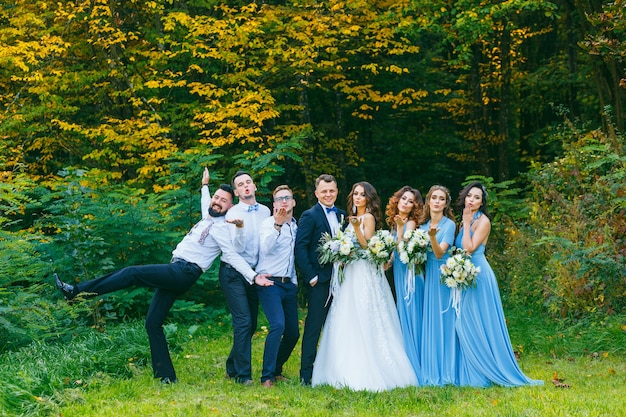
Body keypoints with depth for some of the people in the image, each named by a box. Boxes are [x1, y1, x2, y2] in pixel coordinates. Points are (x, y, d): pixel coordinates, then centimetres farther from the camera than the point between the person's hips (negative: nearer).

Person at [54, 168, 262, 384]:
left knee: (131, 273, -17)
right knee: (153, 322, 6)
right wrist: (205, 185, 51)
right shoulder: (207, 220, 18)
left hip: (184, 273, -9)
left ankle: (78, 291, -12)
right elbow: (206, 205, 42)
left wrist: (254, 276, -25)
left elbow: (234, 255, -14)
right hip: (174, 272, 10)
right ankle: (166, 375, 5)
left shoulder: (222, 227, -7)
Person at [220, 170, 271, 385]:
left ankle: (232, 368, 24)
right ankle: (243, 374, -5)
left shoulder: (265, 211, 6)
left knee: (251, 324, 10)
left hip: (255, 274, 6)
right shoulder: (233, 214, -9)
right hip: (234, 273, -6)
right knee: (244, 322, -13)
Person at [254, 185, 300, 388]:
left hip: (289, 285, 7)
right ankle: (267, 376, -16)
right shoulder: (268, 223, -5)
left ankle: (276, 369, 26)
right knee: (278, 325, -23)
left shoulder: (297, 226, 14)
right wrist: (278, 225, -33)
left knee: (293, 332, 7)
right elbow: (266, 248, -23)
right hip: (270, 282, -7)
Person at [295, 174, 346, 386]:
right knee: (314, 327, -3)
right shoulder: (310, 216, -5)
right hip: (319, 281, -6)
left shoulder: (342, 215, 13)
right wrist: (311, 276, -14)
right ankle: (306, 374, 4)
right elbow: (300, 248, -10)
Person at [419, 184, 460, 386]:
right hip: (428, 275, 6)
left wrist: (432, 236, -33)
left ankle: (445, 372, 1)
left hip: (444, 276, -6)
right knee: (428, 323, 5)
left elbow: (439, 253, -17)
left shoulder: (449, 224, -5)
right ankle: (431, 372, 11)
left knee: (443, 322, -5)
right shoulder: (423, 224, 12)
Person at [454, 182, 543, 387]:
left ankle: (486, 373, 0)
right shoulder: (465, 220, 15)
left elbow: (469, 248, -17)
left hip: (479, 276, -8)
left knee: (480, 324, -6)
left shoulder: (483, 221, -7)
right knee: (465, 325, 7)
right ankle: (471, 373, 11)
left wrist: (467, 223, -12)